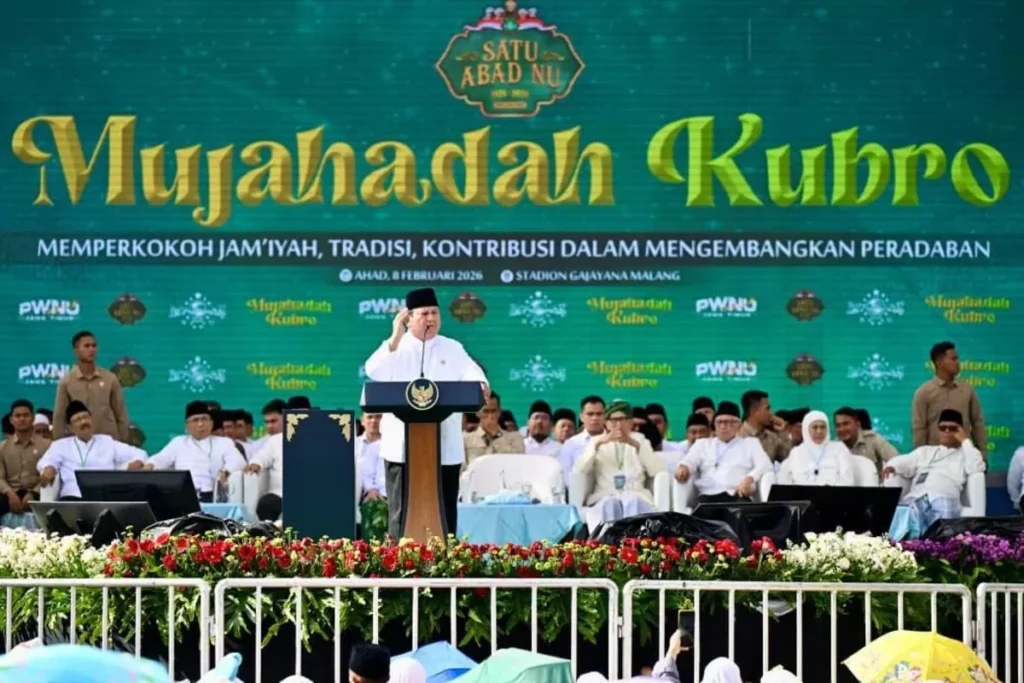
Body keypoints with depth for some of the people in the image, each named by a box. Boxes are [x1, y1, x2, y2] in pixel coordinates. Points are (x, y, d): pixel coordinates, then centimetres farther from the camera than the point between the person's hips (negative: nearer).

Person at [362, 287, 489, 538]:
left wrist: (481, 386, -27)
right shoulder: (394, 347, 6)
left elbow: (471, 374, -4)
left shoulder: (453, 349, 11)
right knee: (403, 509, -1)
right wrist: (396, 338, -18)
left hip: (445, 447, 2)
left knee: (444, 510, 4)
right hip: (404, 446, -2)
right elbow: (373, 372, -12)